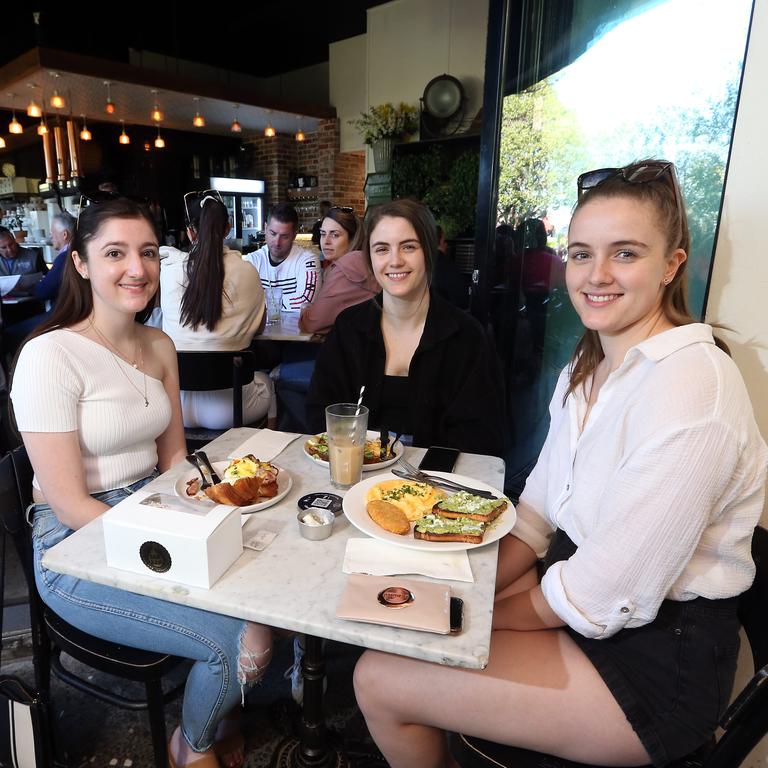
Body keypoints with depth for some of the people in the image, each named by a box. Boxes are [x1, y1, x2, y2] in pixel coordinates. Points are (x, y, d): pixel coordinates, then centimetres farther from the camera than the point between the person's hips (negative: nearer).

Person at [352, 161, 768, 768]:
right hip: (568, 595, 8)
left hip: (654, 656, -7)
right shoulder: (587, 369, 3)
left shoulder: (691, 387, -25)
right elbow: (537, 512, 4)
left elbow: (604, 597, -25)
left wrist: (490, 616, -10)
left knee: (379, 680, -9)